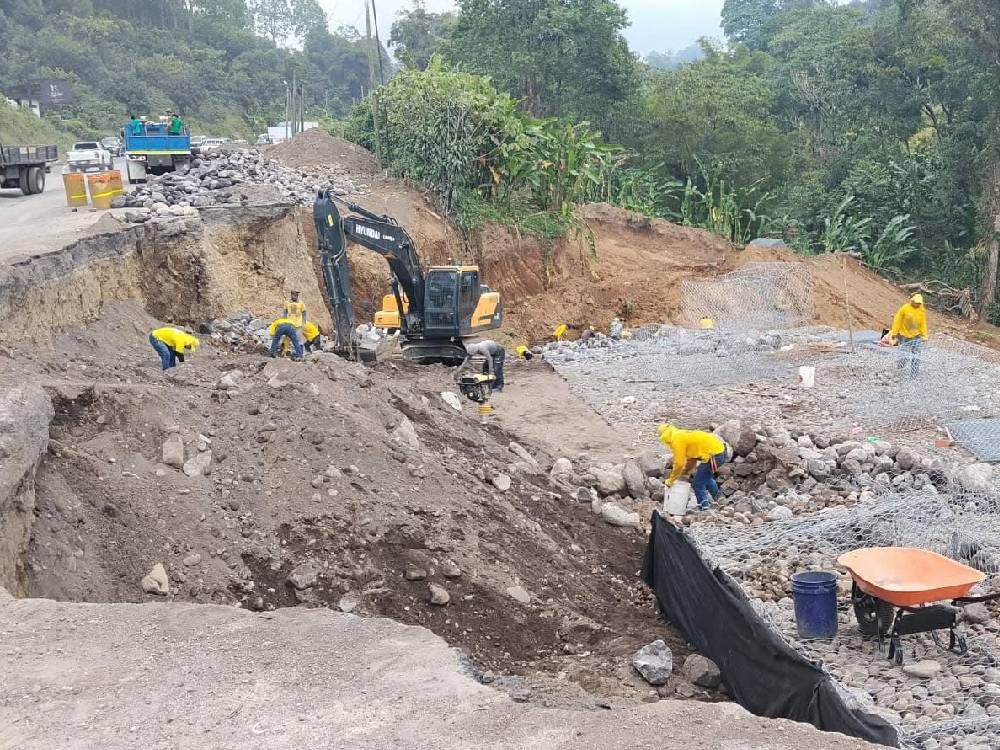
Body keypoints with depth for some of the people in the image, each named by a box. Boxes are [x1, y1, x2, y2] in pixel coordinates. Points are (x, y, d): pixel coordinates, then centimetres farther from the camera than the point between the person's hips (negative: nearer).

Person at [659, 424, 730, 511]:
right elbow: (691, 458, 27)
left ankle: (704, 508, 6)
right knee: (706, 476, 32)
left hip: (714, 455, -10)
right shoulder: (684, 435, 19)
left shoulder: (677, 439, -9)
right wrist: (684, 473, 32)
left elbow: (679, 463, -9)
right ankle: (718, 497, 42)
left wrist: (671, 480, 2)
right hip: (721, 451, 10)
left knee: (698, 484, 1)